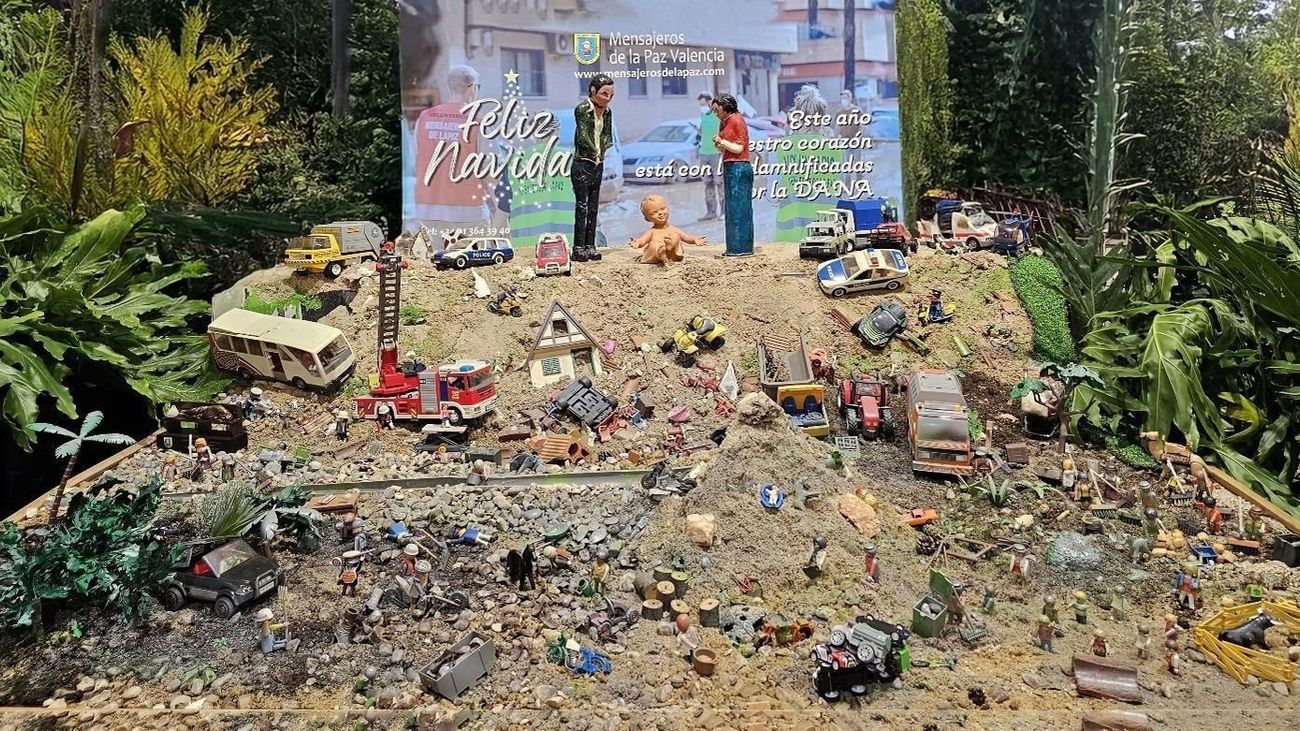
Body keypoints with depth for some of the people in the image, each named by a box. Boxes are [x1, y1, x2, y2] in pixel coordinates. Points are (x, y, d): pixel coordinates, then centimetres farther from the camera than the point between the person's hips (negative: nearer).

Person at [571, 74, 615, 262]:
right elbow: (582, 136, -16)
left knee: (593, 206, 9)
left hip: (598, 164, 7)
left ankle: (590, 246, 15)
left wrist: (604, 151, -9)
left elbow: (608, 135, 7)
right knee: (582, 206, -5)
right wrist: (595, 152, -14)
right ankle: (578, 248, -1)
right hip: (582, 164, -6)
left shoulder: (607, 112, 10)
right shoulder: (582, 109, -10)